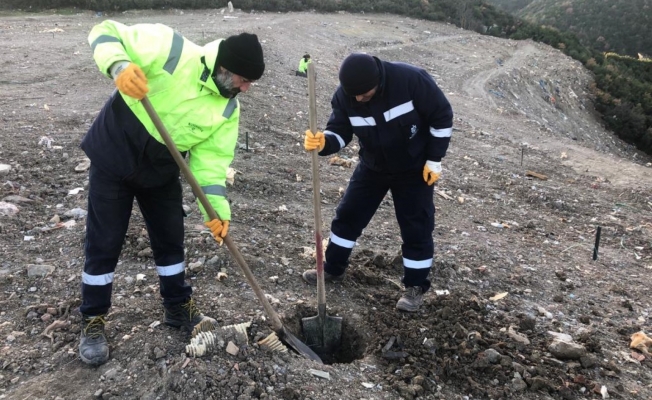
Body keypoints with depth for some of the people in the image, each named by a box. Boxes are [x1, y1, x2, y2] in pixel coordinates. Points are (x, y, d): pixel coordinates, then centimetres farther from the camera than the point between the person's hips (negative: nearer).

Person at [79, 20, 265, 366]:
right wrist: (120, 66, -39)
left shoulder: (228, 109, -9)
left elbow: (212, 158, -8)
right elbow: (106, 34, -18)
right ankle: (93, 321, 22)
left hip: (160, 171, 5)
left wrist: (218, 207, -20)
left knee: (170, 238, 12)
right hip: (113, 156, -4)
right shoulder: (170, 49, -22)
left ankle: (178, 308, 34)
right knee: (104, 245, 3)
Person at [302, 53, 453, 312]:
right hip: (372, 166, 4)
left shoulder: (411, 79, -29)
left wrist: (434, 160, -15)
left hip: (414, 168, -3)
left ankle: (416, 286, 18)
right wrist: (323, 143, -37)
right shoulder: (344, 96, -18)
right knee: (348, 215, 8)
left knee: (416, 227, 0)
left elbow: (442, 116, -18)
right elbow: (340, 132, -12)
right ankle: (333, 269, 28)